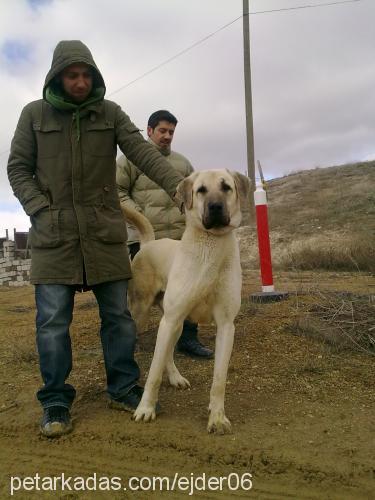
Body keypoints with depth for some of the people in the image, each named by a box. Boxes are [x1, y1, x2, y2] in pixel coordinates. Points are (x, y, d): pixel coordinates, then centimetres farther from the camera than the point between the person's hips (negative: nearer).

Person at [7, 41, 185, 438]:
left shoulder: (111, 113, 7)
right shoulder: (34, 114, 6)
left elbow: (143, 153, -5)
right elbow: (18, 168, 7)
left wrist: (179, 186, -21)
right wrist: (41, 210, -8)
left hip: (105, 231, 1)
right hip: (53, 234, -1)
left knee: (117, 315, 6)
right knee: (53, 320, -1)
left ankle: (123, 389, 20)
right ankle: (55, 401, 13)